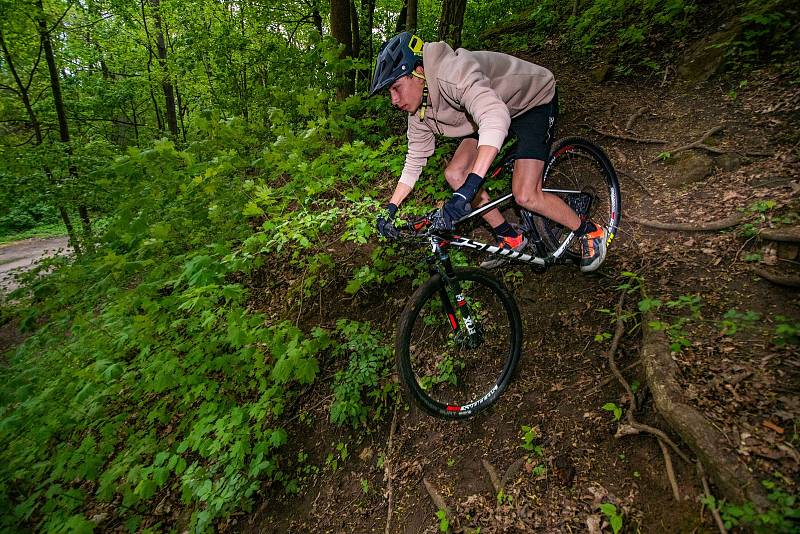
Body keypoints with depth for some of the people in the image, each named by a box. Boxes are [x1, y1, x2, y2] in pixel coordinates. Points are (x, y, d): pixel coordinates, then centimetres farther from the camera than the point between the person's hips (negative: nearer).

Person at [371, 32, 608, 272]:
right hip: (493, 113, 8)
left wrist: (466, 191, -60)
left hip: (534, 101, -8)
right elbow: (415, 161, 1)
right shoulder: (420, 111, -9)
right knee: (454, 174, -7)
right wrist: (390, 209, -4)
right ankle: (510, 238, 7)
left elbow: (496, 119, -51)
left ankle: (590, 232, 7)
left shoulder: (453, 72, -36)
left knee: (525, 196, -20)